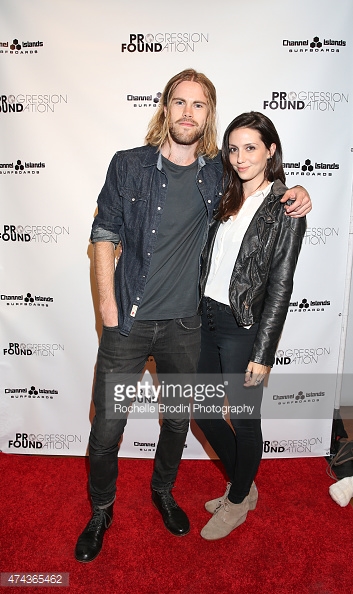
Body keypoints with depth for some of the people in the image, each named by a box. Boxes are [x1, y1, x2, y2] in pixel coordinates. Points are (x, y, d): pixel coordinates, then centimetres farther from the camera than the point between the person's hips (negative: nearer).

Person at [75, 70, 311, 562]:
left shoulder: (220, 172, 2)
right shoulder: (129, 165, -4)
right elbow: (104, 235, -2)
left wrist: (294, 193, -1)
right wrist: (108, 307, -7)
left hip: (184, 324, 3)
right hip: (127, 324, -2)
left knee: (178, 420, 19)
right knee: (107, 426, 6)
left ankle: (163, 490, 48)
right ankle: (101, 511, 36)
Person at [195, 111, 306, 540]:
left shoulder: (285, 209, -8)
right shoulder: (224, 199, 10)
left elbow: (280, 286, -12)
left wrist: (263, 353, -14)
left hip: (243, 326, -6)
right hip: (205, 317, 7)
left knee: (244, 420, 10)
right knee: (204, 411, 16)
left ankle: (237, 502, 37)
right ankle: (243, 484, 42)